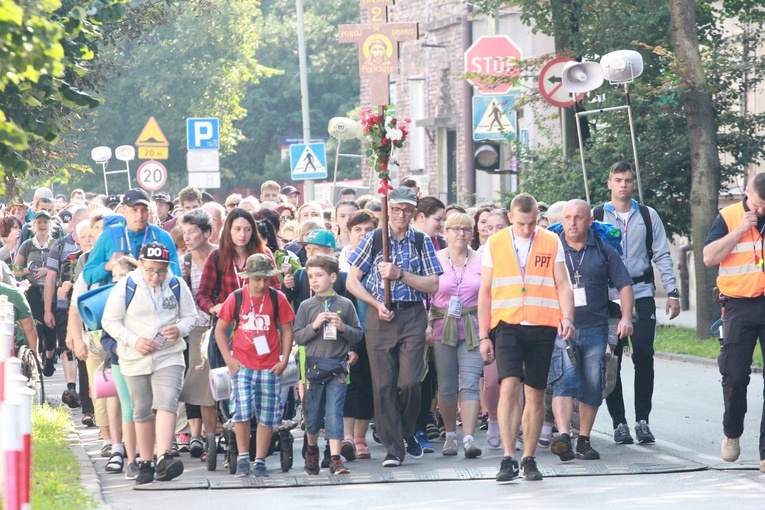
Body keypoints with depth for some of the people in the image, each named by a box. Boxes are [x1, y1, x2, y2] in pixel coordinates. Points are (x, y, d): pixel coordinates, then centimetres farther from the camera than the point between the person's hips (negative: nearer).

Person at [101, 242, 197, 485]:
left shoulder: (177, 285, 0)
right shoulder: (126, 287, -5)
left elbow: (190, 316, 10)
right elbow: (110, 321, -2)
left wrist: (180, 329, -13)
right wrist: (134, 341, -15)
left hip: (169, 357, 0)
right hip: (135, 360, 1)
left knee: (166, 403, -20)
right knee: (142, 412, 8)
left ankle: (164, 458, -31)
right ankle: (146, 464, 19)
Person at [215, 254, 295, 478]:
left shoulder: (278, 299, 2)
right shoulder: (236, 298, 0)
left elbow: (287, 329, 8)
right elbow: (220, 329, 5)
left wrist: (284, 360, 0)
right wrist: (228, 359, -2)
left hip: (270, 367, 1)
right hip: (242, 365, -1)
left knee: (267, 417, 3)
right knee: (242, 410, -15)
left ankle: (260, 461, 11)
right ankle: (243, 458, -3)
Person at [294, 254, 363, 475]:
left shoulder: (345, 305, 3)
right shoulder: (306, 306, 3)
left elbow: (358, 334, 6)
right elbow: (298, 337, 1)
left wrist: (343, 328, -12)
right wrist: (314, 326, -14)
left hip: (338, 367, -1)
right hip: (314, 365, 1)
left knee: (334, 412, -10)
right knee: (313, 414, 11)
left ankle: (335, 459, -12)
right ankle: (312, 450, 36)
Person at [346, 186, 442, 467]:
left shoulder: (422, 242, 6)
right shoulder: (373, 239, 4)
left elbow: (433, 286, 0)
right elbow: (352, 281, 5)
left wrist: (400, 274, -12)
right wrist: (376, 304, -7)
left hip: (412, 317, 0)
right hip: (380, 316, 0)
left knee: (409, 381, -11)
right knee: (383, 384, -1)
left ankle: (408, 433, 16)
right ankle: (393, 448, 6)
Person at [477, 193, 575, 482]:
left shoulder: (551, 243, 6)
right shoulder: (495, 244, 7)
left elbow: (563, 285, 4)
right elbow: (485, 292, 10)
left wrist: (567, 318, -14)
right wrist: (483, 335, 6)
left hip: (542, 328, 1)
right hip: (508, 325, -1)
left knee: (536, 394, 5)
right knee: (509, 386, -16)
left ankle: (529, 460, 14)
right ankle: (508, 459, -17)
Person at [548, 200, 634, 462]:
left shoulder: (604, 250, 9)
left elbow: (624, 285, 11)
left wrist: (626, 317, -1)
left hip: (595, 329, 2)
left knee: (592, 388, 5)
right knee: (565, 381, -18)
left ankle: (584, 441, 15)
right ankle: (563, 436, -30)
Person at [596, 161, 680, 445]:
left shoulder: (648, 216, 9)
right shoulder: (596, 217, 5)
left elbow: (662, 256, 10)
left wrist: (672, 292, 3)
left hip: (641, 294, 0)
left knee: (644, 355, -7)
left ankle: (642, 420, 2)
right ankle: (619, 423, 6)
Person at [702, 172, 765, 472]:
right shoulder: (729, 217, 2)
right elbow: (709, 257, -8)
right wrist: (740, 229, -13)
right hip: (740, 307, 0)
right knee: (734, 375, 1)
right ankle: (732, 433, 27)